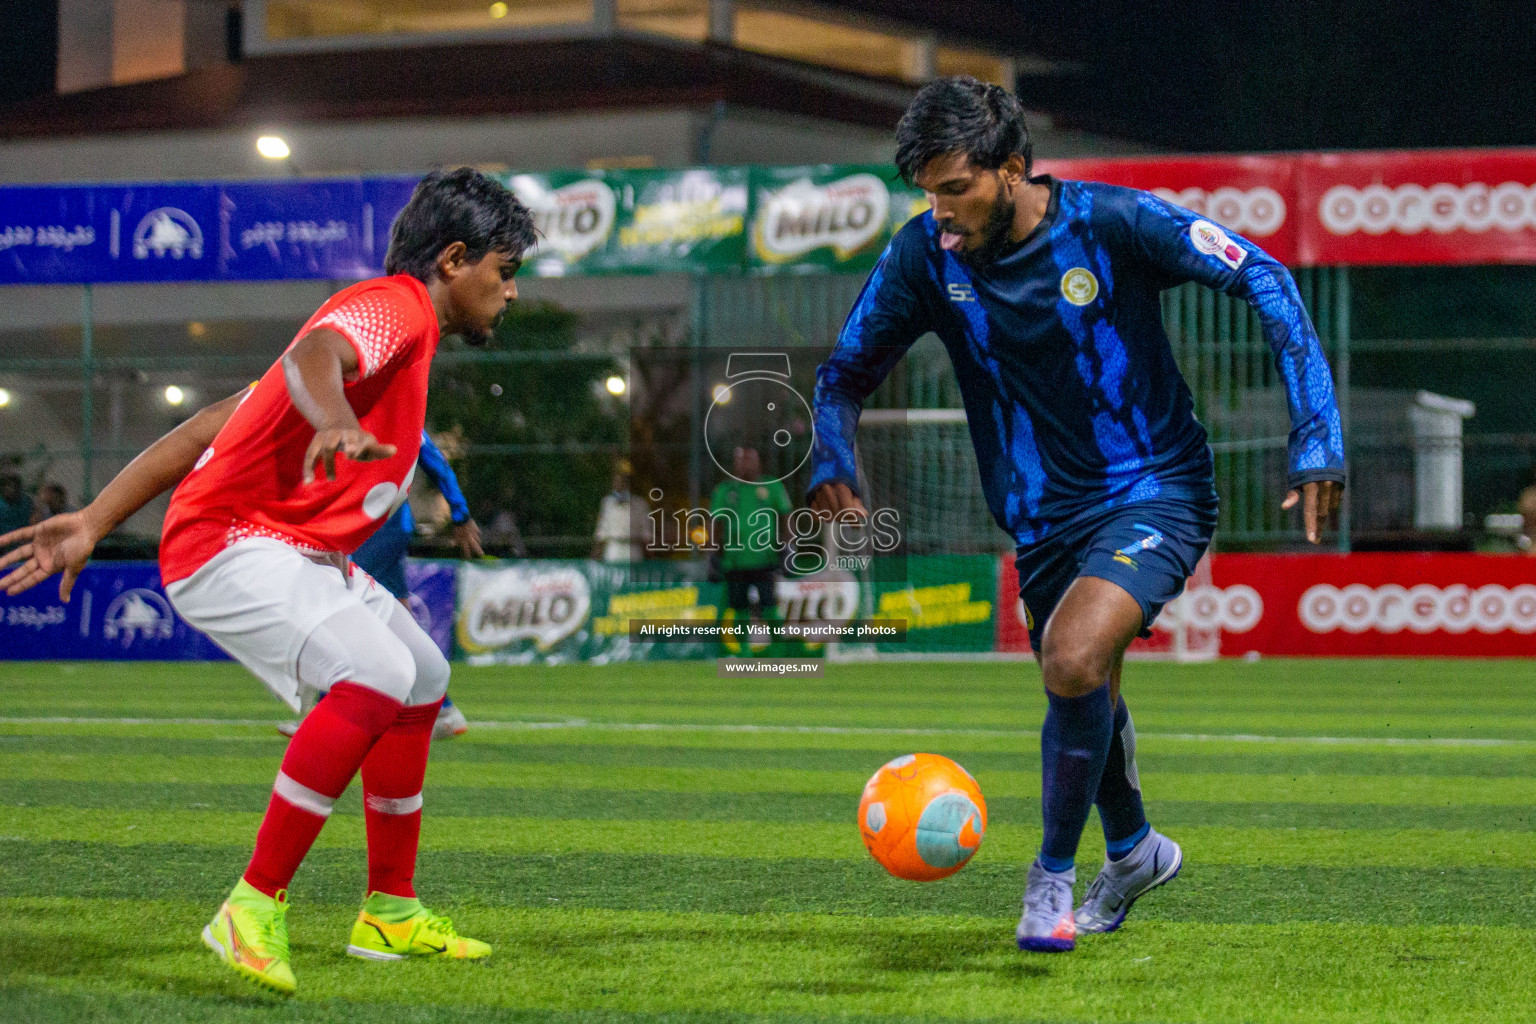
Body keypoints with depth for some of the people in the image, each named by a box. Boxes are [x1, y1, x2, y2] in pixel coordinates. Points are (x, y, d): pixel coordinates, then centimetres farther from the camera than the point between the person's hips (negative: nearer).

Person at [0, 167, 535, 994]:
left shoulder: (395, 322, 20)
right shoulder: (396, 307, -10)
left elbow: (211, 424, 16)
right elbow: (312, 356, -36)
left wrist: (95, 521, 11)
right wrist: (337, 423, -59)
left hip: (299, 553, 11)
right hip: (233, 545, -11)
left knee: (422, 681, 22)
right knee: (378, 676, -29)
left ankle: (390, 915, 31)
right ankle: (254, 910, -28)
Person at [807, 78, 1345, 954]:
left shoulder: (1112, 222, -19)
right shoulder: (925, 257, -9)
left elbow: (1263, 279, -12)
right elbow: (848, 372, 4)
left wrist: (1317, 437, -17)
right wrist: (831, 464, -17)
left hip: (1156, 492, -5)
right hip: (1045, 515, 5)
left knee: (1074, 660, -27)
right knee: (1084, 699, 18)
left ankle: (1055, 873, -7)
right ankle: (1133, 849, 50)